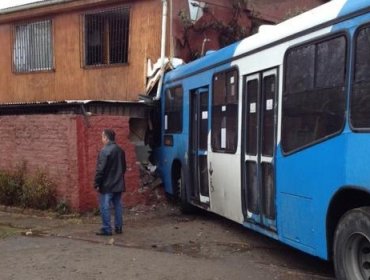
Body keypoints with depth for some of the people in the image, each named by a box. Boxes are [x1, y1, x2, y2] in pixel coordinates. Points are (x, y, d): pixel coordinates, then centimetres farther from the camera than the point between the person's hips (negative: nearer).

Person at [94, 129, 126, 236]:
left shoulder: (105, 151, -16)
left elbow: (100, 169, -17)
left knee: (105, 207, -1)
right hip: (119, 184, 8)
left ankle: (106, 229, 1)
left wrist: (97, 183, -12)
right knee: (118, 205, 12)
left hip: (107, 185, -8)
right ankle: (118, 227, 16)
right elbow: (124, 167, 18)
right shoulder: (120, 150, 10)